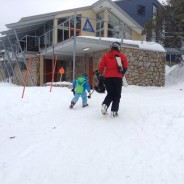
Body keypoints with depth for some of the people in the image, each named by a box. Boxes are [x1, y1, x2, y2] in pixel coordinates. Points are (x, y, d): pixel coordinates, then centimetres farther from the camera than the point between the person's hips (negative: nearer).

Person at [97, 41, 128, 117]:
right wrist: (122, 72, 16)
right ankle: (114, 111, 1)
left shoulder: (105, 55, 10)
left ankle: (104, 105, -8)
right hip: (117, 77, -2)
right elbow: (125, 66, -1)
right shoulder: (121, 56, 5)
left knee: (110, 94, 16)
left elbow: (101, 66, 4)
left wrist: (100, 74, 13)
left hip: (107, 77, 3)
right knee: (117, 95, 8)